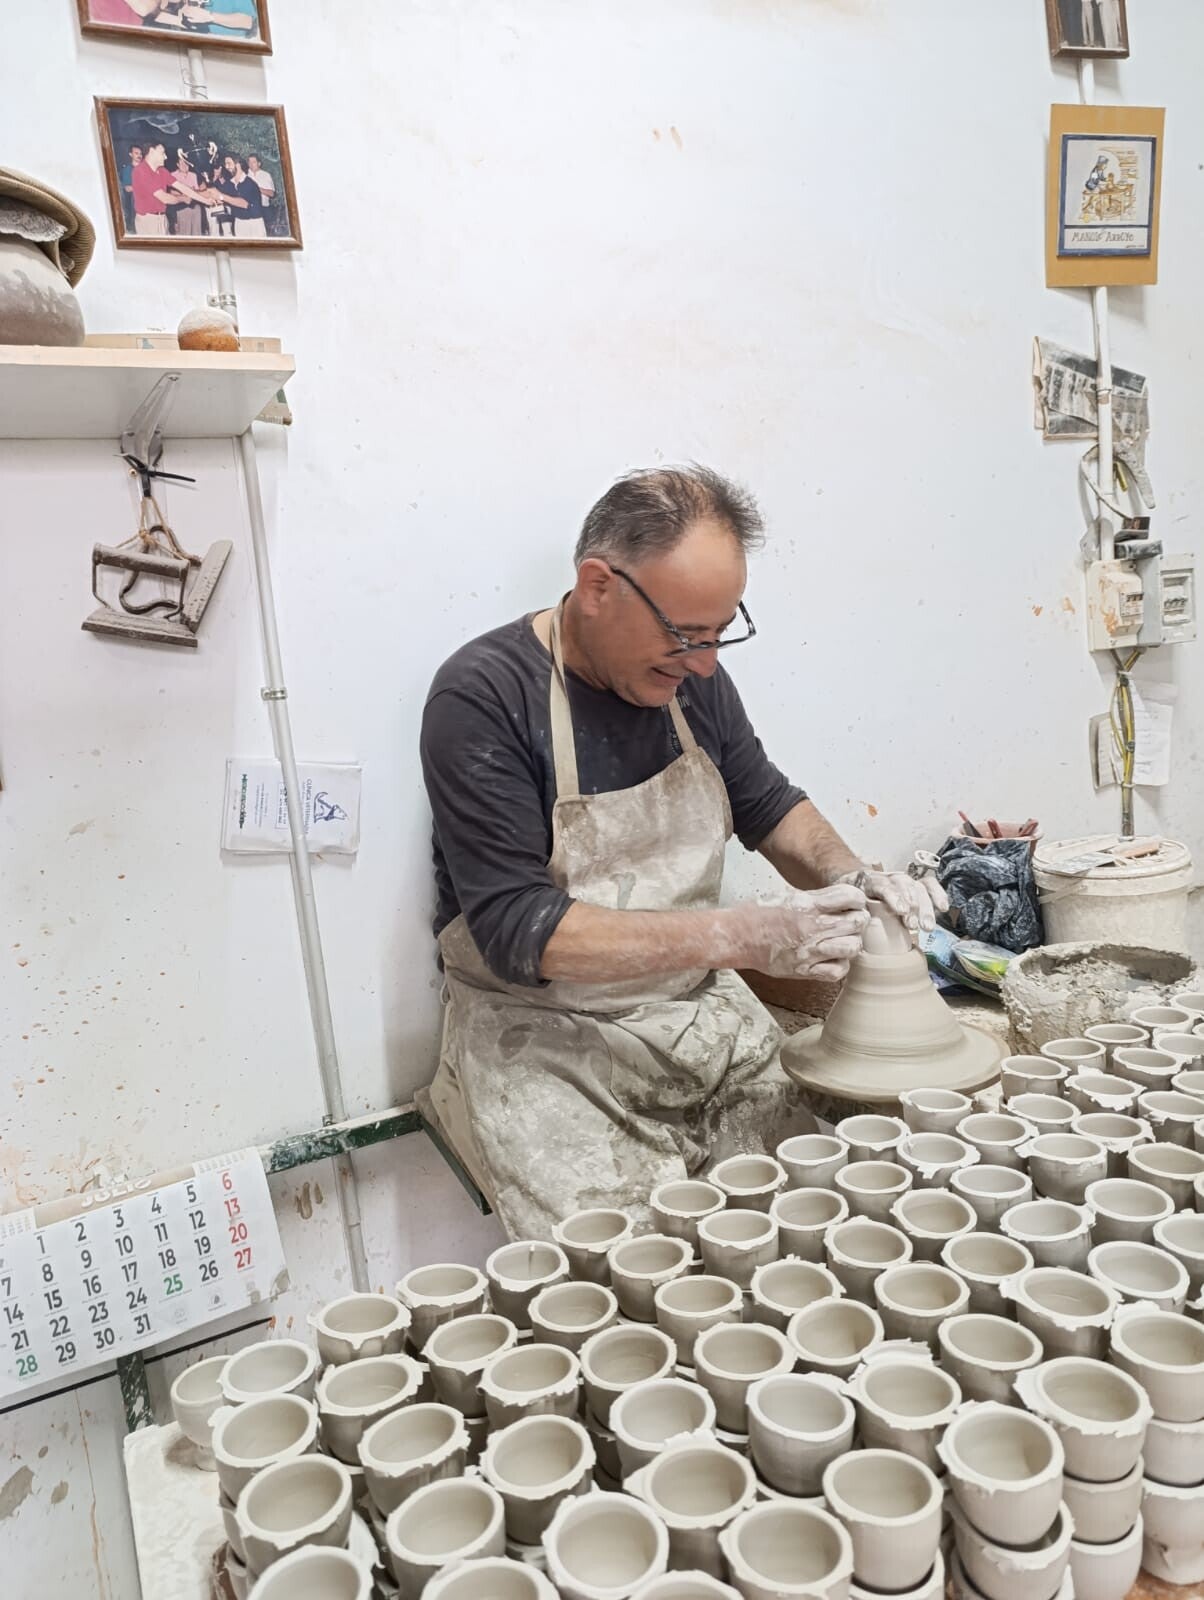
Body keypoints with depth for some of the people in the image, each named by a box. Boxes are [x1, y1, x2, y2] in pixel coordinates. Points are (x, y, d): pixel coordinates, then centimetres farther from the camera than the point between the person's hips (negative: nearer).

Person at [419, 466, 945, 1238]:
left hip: (704, 1013, 6)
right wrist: (744, 937, -26)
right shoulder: (483, 697, -16)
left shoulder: (688, 674, 3)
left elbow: (766, 802, 20)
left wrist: (847, 876, -2)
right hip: (547, 1038, -5)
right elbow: (518, 930, -22)